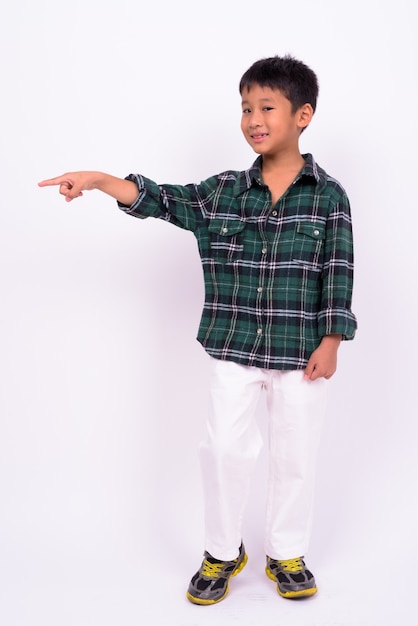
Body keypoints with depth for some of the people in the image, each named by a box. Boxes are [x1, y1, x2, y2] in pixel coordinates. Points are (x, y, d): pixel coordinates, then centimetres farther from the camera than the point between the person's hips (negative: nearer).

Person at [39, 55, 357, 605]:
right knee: (225, 449, 7)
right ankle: (223, 553, 29)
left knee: (295, 456, 10)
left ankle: (287, 555, 32)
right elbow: (161, 199, -2)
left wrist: (330, 341, -9)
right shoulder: (224, 192, 1)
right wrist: (98, 179, -16)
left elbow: (338, 271, -5)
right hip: (233, 350, 2)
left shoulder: (328, 196, -4)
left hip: (302, 353, -1)